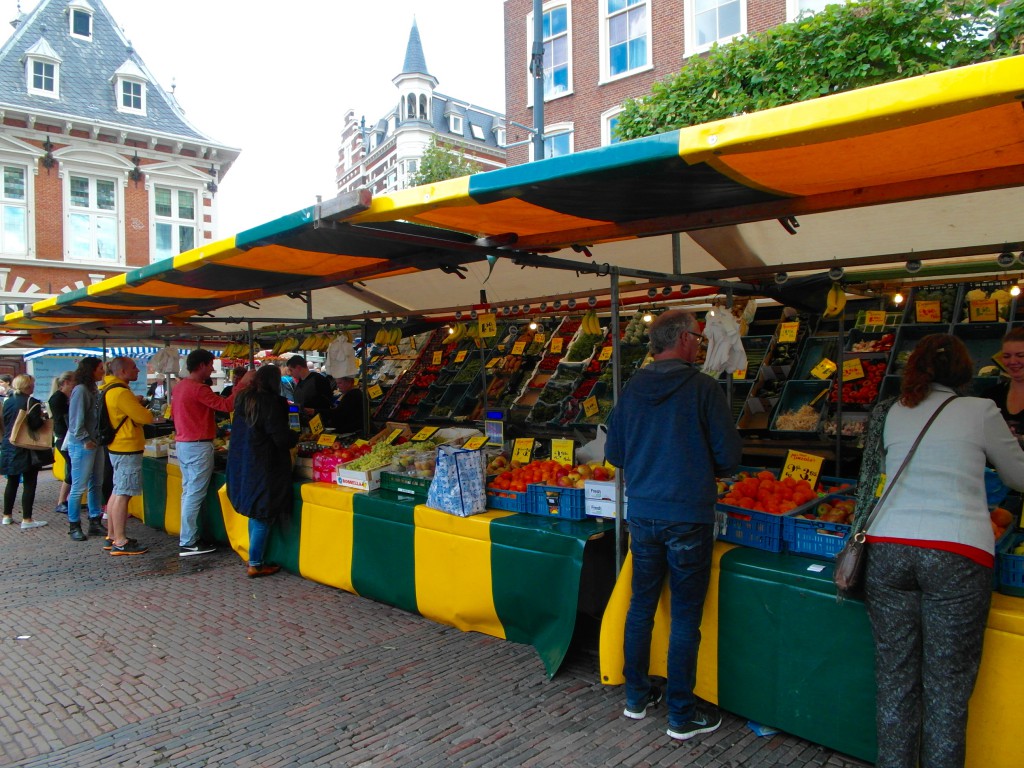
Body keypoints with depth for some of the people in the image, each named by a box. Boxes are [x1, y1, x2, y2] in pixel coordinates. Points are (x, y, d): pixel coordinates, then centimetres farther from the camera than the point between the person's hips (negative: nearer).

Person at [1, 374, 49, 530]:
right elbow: (35, 424, -22)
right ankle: (26, 520, -2)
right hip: (27, 450, -7)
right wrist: (44, 417, -5)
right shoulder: (31, 402, -13)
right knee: (29, 484, -2)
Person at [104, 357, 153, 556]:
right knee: (123, 495, -8)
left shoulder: (112, 390, 14)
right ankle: (120, 543, -4)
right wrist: (146, 411, 2)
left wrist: (136, 403, 6)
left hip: (118, 448, 11)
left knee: (118, 492, 16)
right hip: (127, 450, -11)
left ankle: (113, 537, 24)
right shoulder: (121, 393, -19)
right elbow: (146, 417, -19)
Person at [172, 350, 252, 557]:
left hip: (183, 444, 10)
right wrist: (242, 384, -19)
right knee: (195, 495, -5)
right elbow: (226, 405, -24)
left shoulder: (180, 386, 11)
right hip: (199, 446, -10)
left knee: (188, 492, 15)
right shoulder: (198, 389, -19)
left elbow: (174, 413, 22)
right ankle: (188, 543, -1)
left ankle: (187, 537, 21)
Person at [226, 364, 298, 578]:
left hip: (242, 464, 8)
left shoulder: (244, 400, 7)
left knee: (255, 514, 18)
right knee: (263, 516, 1)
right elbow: (281, 438, -19)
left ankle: (255, 559, 26)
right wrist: (298, 435, 1)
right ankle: (255, 564, 7)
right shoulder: (271, 402, -17)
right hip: (263, 467, -8)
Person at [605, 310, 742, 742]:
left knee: (641, 606, 17)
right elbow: (729, 456, -9)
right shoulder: (703, 388, -12)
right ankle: (682, 716, 18)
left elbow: (614, 453, 8)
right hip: (688, 516, -4)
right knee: (685, 617, 6)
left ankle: (636, 697, 31)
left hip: (642, 514, 5)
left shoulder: (632, 388, 2)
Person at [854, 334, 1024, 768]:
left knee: (894, 676, 12)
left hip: (888, 549, 3)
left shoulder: (888, 414, 11)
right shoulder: (980, 412, 3)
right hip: (957, 555, -2)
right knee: (948, 684, 8)